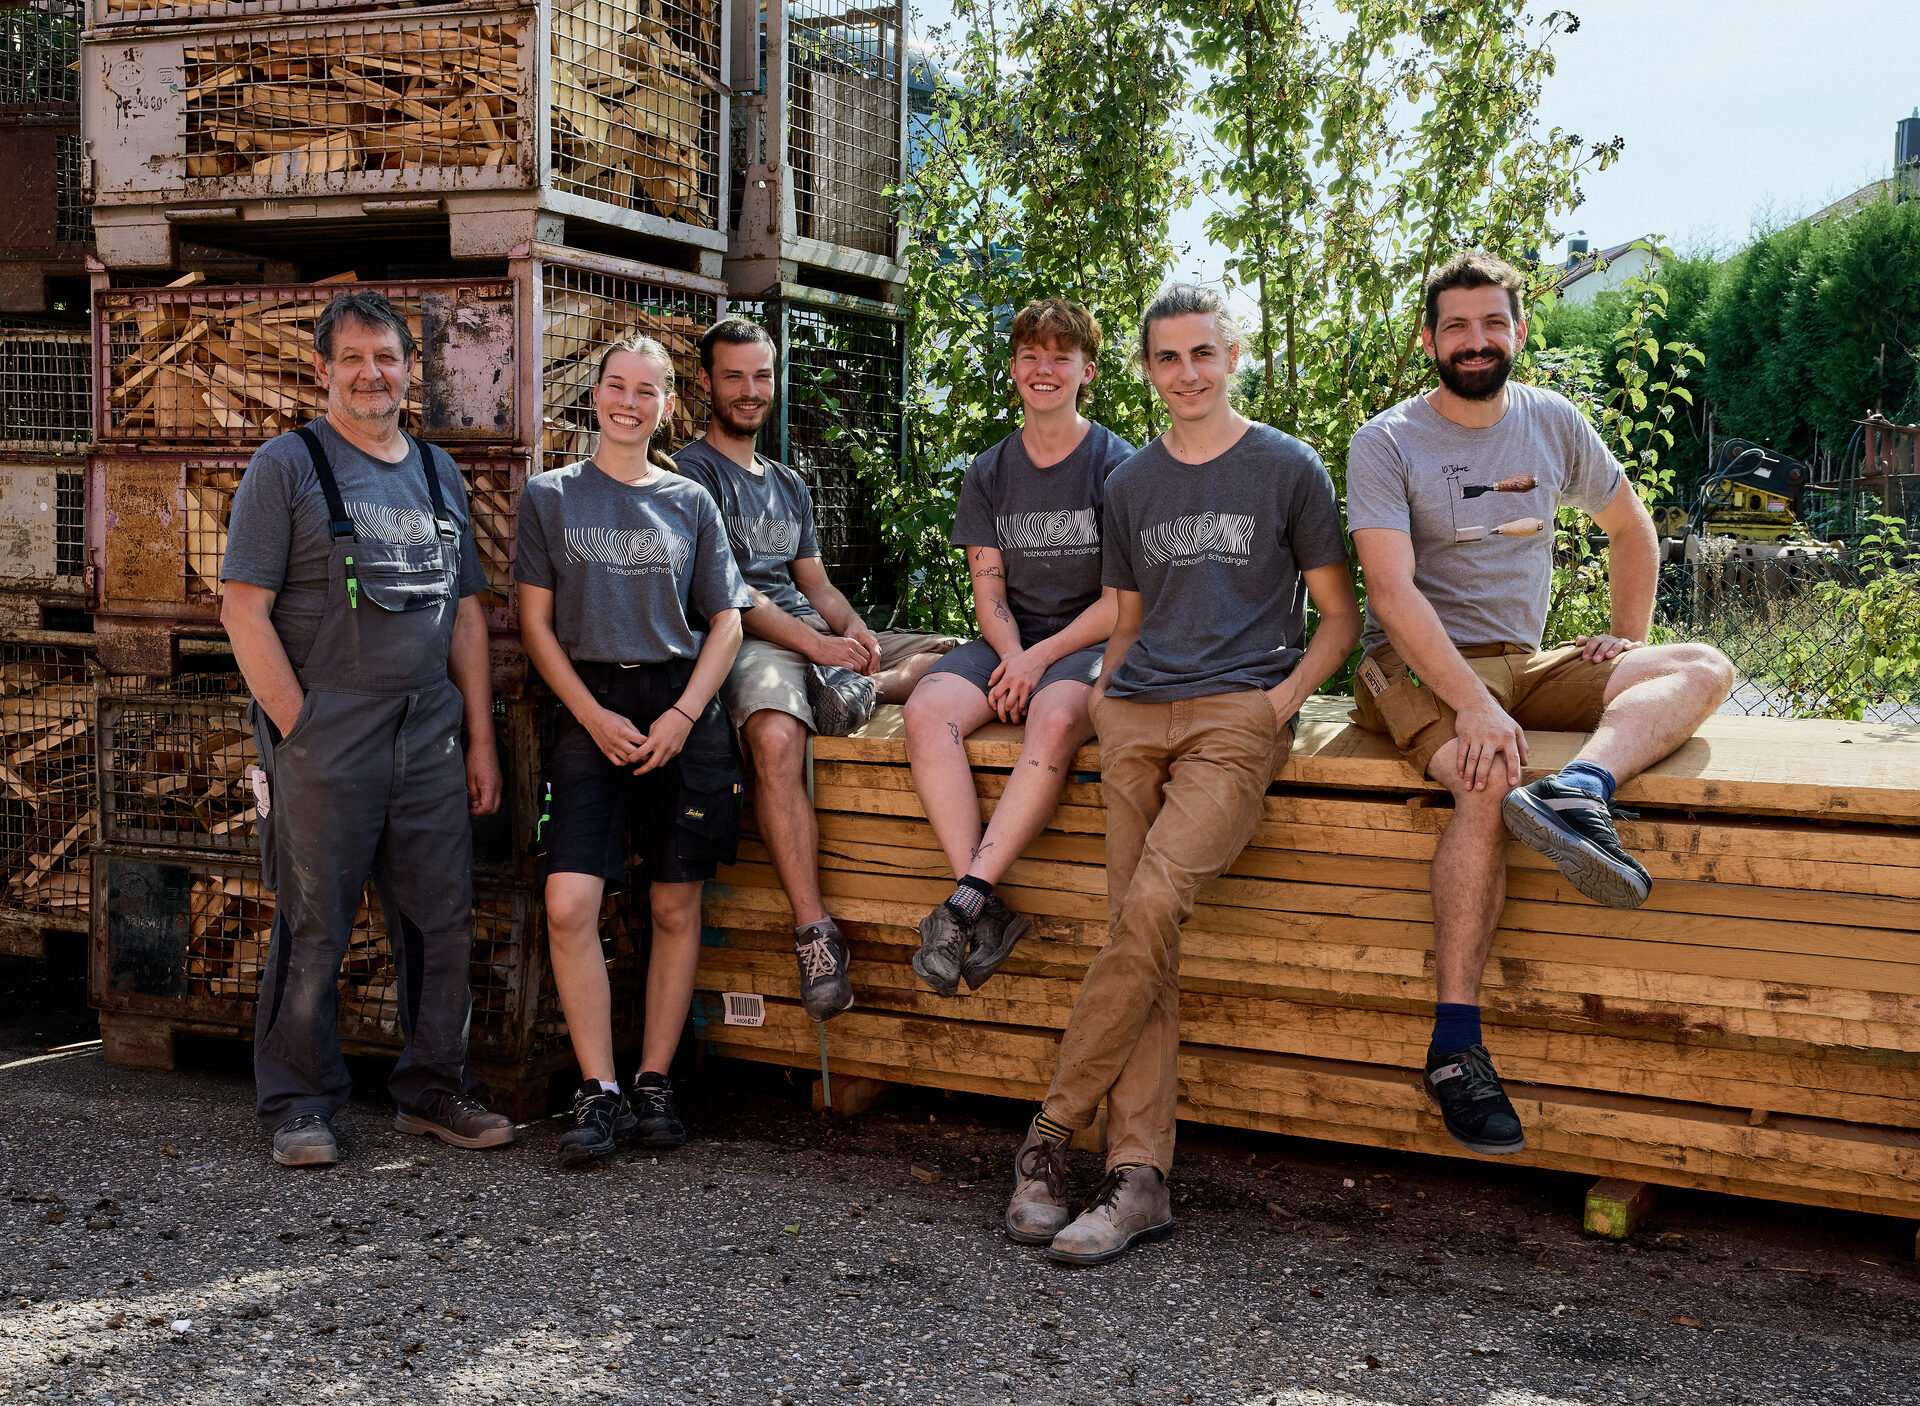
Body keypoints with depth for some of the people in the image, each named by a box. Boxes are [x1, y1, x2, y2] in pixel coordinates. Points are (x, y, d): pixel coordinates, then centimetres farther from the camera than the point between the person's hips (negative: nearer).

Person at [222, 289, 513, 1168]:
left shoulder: (437, 473, 15)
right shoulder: (287, 464, -1)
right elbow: (243, 610, -7)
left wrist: (481, 738, 10)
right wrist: (297, 730, -12)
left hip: (430, 733, 5)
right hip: (326, 733, -5)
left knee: (442, 920, 8)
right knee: (313, 928, 1)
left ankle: (433, 1088, 21)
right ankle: (298, 1104, 14)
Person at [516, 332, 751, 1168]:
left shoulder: (690, 503, 11)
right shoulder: (551, 496, 8)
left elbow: (725, 623, 9)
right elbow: (535, 624, 4)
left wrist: (683, 715, -6)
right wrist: (596, 716, -8)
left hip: (684, 713, 1)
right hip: (592, 709, -1)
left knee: (676, 908, 3)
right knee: (569, 903, -14)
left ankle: (655, 1083, 13)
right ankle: (598, 1092, -5)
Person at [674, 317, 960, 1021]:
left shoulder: (789, 483, 27)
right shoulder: (691, 471, 3)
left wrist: (853, 627, -1)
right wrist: (814, 643, -17)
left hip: (820, 635, 8)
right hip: (748, 641, -7)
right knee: (774, 738, -39)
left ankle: (861, 693, -26)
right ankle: (814, 934, -39)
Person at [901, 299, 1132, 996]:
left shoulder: (1117, 466, -2)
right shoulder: (989, 474, 11)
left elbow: (1123, 597, -6)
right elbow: (989, 590, 8)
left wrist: (1041, 659, -15)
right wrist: (1012, 658, -13)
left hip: (1090, 642, -4)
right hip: (1009, 641, 4)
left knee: (1055, 719, -38)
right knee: (928, 709, -27)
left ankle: (964, 901, -38)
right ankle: (987, 911, -32)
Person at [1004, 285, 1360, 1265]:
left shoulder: (1288, 469, 8)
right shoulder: (1131, 485, 20)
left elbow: (1340, 616, 9)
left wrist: (1281, 701, -6)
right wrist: (1102, 693, 8)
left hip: (1238, 715, -4)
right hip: (1136, 716, 4)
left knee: (1152, 903, -23)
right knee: (1138, 929, -9)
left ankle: (1050, 1133, -12)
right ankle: (1140, 1175, -10)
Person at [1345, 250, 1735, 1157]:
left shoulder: (1553, 424, 10)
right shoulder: (1387, 442, -5)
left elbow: (1630, 528, 25)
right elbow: (1392, 589, -17)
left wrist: (1627, 641, 10)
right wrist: (1471, 703, -28)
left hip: (1522, 663, 6)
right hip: (1418, 664, -5)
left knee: (1704, 669, -13)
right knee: (1492, 784, -35)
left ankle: (1576, 792, -41)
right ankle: (1454, 1046, -32)